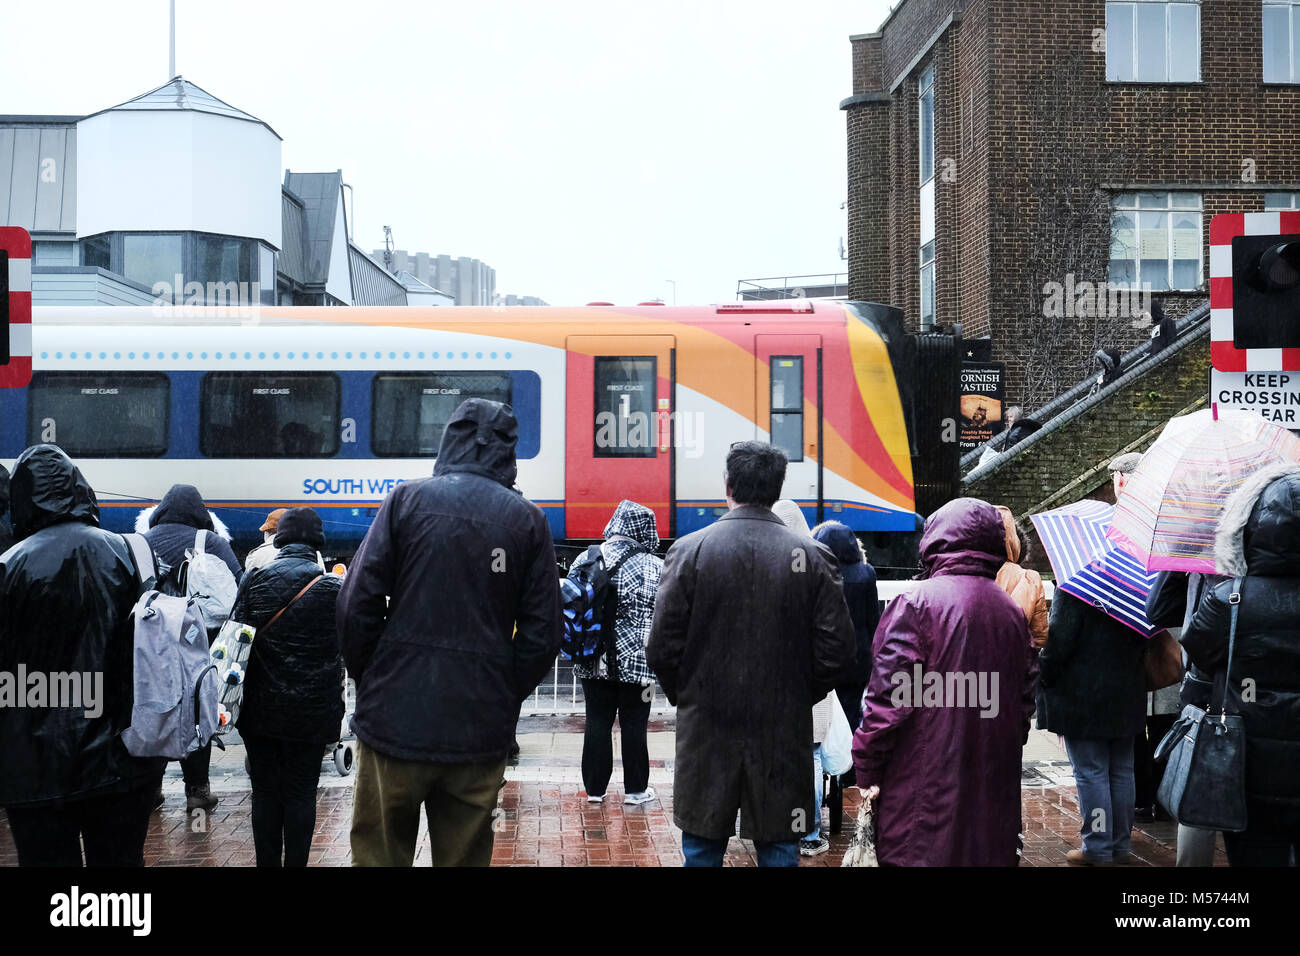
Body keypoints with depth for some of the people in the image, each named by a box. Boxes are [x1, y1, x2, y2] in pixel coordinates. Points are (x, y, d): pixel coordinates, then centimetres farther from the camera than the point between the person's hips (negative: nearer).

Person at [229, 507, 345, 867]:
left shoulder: (254, 579, -2)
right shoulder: (332, 587, -7)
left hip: (260, 707, 2)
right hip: (311, 711, -2)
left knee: (265, 792, 11)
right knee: (301, 794, 6)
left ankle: (267, 863, 17)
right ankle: (296, 863, 9)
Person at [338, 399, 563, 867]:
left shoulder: (407, 498, -1)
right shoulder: (528, 520, 3)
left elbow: (357, 602, -5)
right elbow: (543, 634, -1)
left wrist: (368, 681, 8)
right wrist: (505, 698, 11)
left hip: (396, 720, -1)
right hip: (481, 732, 1)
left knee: (379, 852, 8)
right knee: (464, 856, 11)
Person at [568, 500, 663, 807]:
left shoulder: (586, 560, 2)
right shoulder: (654, 567, -9)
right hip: (636, 661, -3)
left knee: (597, 722, 10)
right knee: (634, 725, 7)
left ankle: (594, 787, 17)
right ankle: (635, 789, 16)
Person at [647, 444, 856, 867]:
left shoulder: (689, 550, -7)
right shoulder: (812, 556, -4)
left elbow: (662, 650, -8)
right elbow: (837, 653, -5)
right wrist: (798, 697, 12)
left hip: (706, 731, -1)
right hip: (784, 733, 1)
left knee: (703, 848, 10)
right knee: (779, 849, 10)